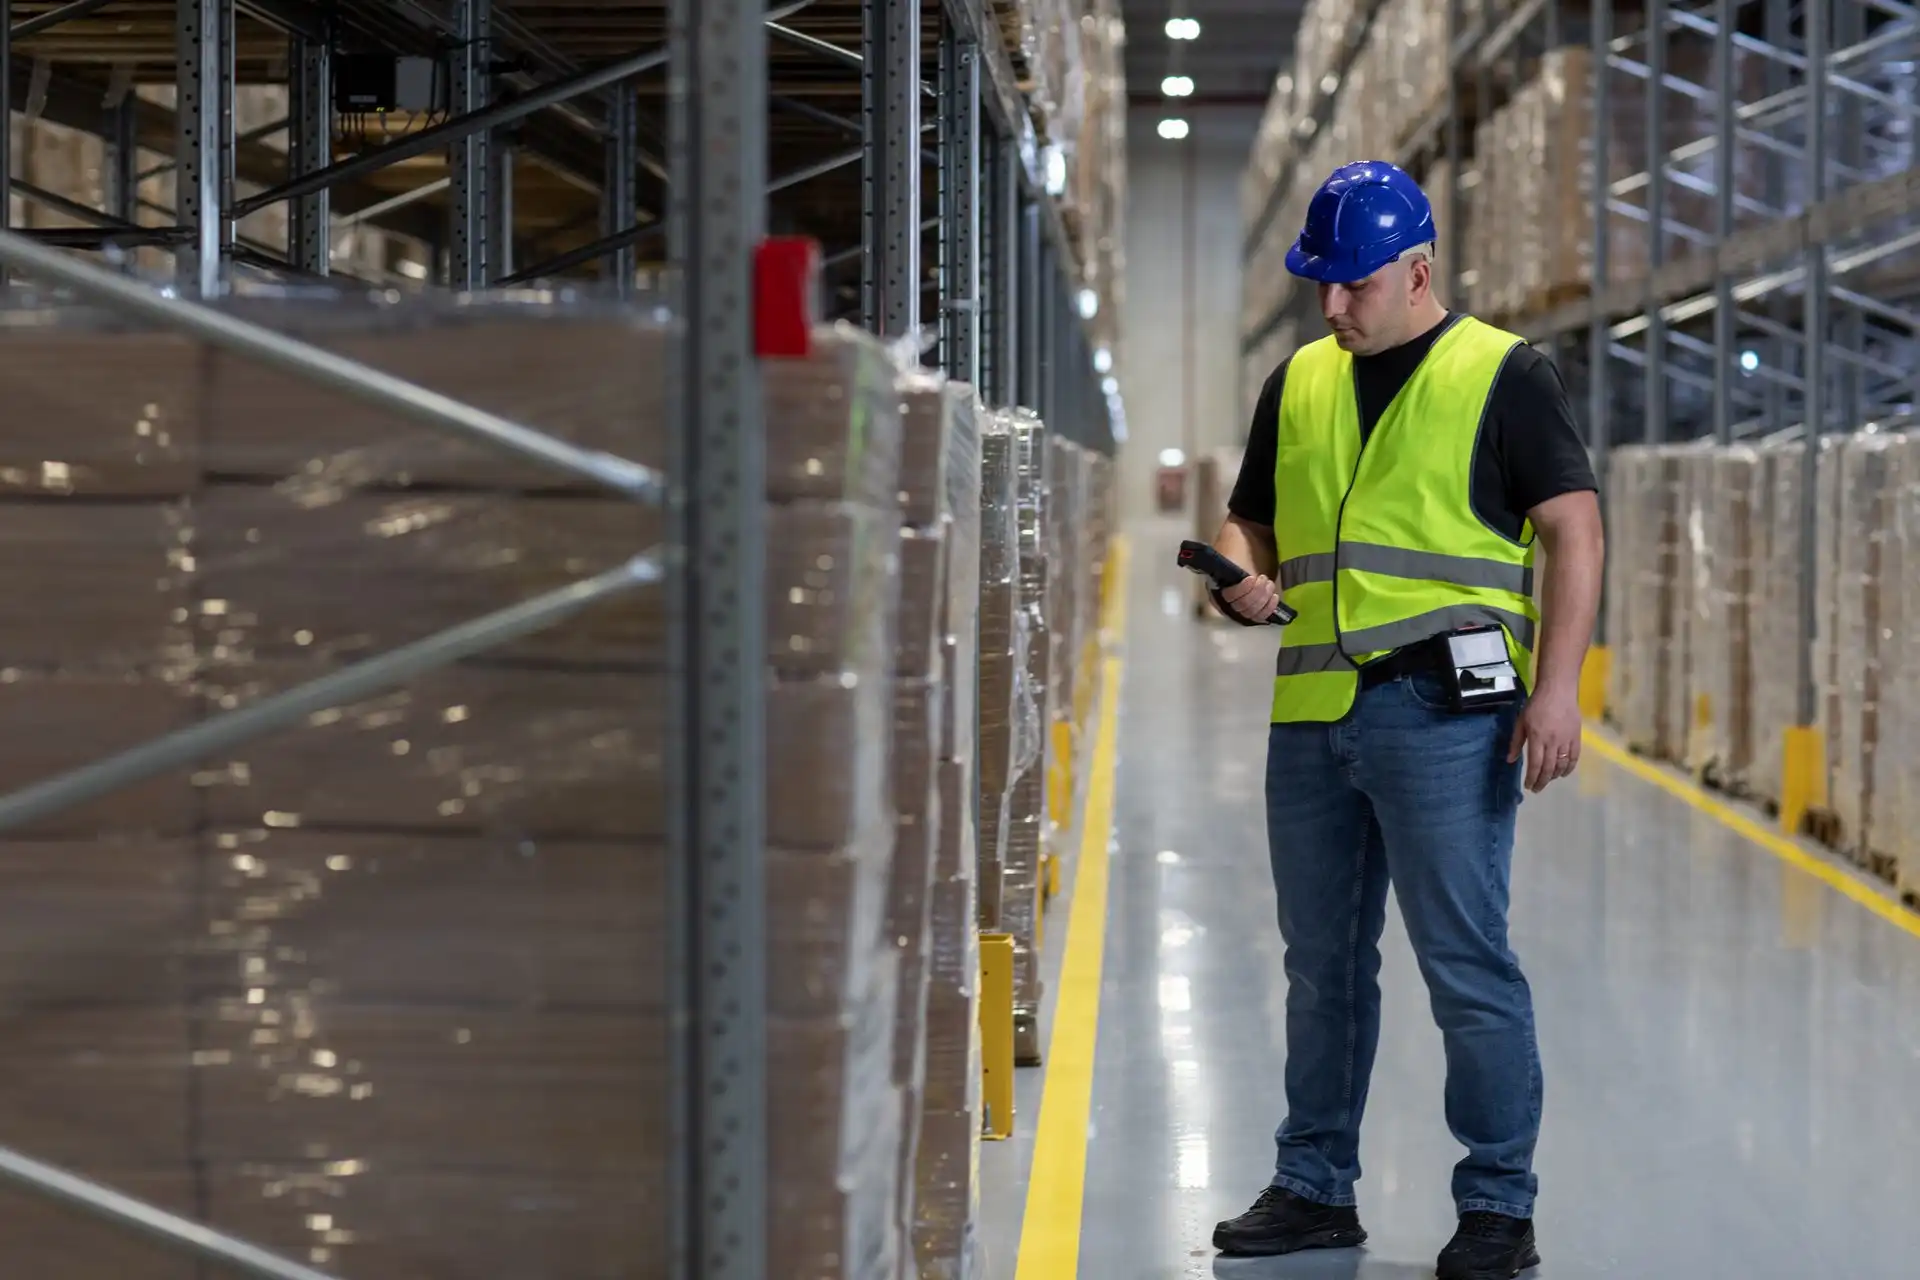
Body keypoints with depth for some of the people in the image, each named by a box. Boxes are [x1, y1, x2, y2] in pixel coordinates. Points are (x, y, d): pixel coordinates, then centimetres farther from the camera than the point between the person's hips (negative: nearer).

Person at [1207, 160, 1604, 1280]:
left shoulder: (1505, 375, 0)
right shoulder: (1298, 383, 16)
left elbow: (1573, 530, -5)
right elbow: (1251, 521, 24)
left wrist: (1556, 687, -14)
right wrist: (1243, 578, 0)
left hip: (1443, 713, -6)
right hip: (1310, 714, 6)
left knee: (1467, 965, -5)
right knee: (1322, 964, 13)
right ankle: (1316, 1188, 23)